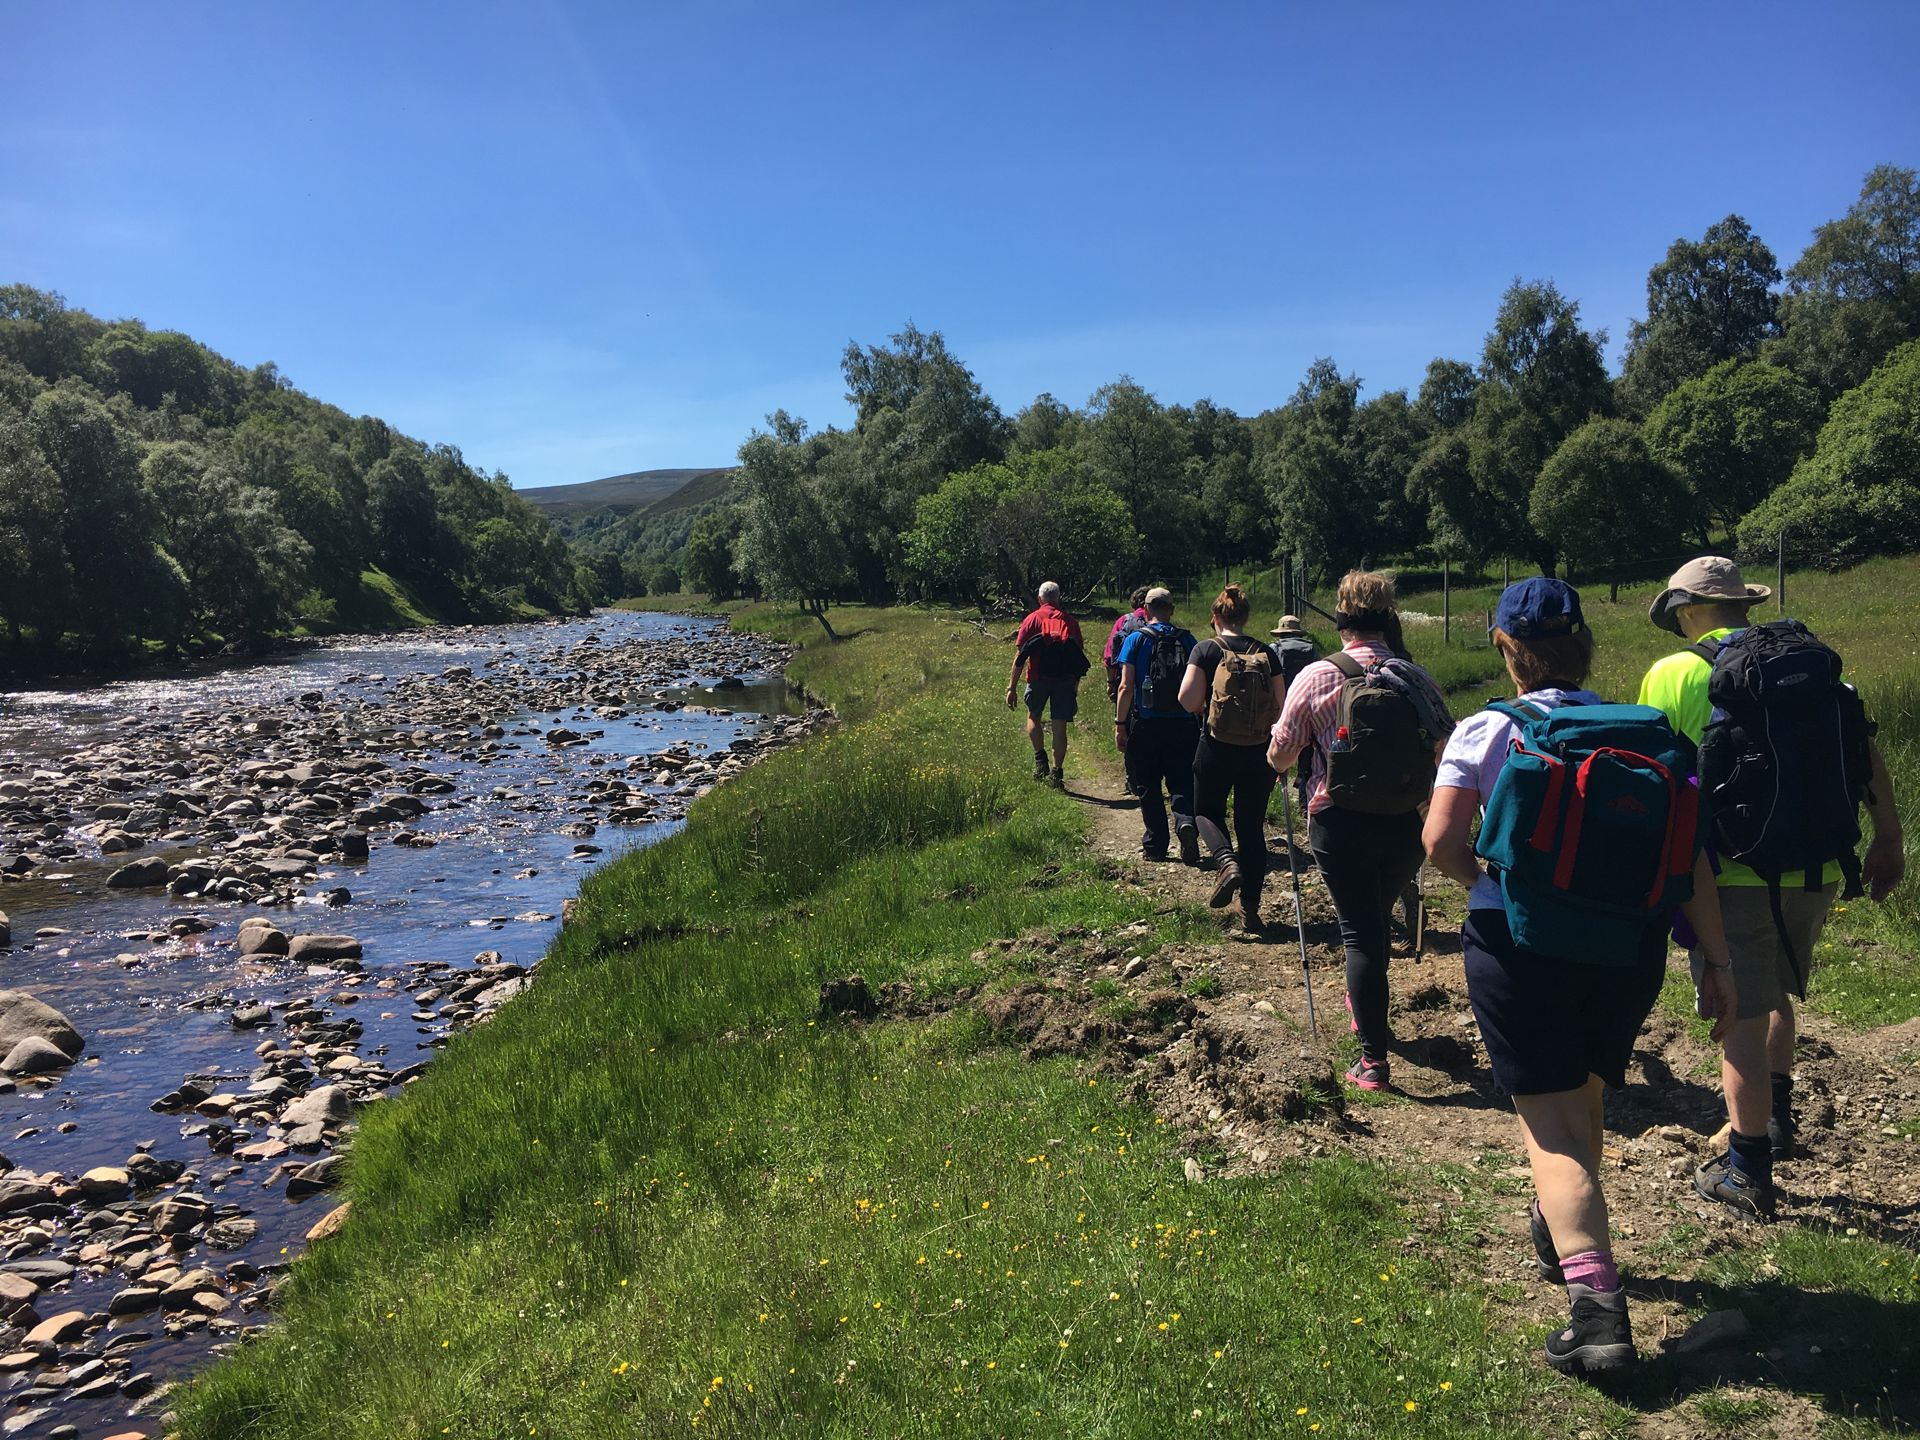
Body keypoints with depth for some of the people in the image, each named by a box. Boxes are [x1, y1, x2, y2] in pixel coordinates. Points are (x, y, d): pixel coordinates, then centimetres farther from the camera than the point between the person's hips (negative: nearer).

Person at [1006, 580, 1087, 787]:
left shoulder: (1032, 619, 4)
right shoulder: (1070, 621, 11)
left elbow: (1019, 656, -2)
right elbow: (1079, 656, 11)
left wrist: (1011, 688, 0)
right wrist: (1075, 685, 21)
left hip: (1039, 677, -1)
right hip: (1065, 679, 1)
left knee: (1033, 717, 19)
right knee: (1060, 726, 6)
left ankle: (1040, 759, 3)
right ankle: (1057, 772, 7)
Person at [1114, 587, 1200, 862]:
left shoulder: (1136, 639, -3)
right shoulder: (1187, 640, 4)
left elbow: (1126, 687, -8)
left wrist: (1119, 724, -3)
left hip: (1146, 724, -2)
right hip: (1183, 724, 2)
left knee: (1148, 787, 9)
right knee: (1181, 782, 7)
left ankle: (1155, 845, 12)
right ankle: (1186, 821, -20)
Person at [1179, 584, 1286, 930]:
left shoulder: (1206, 650, -6)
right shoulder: (1266, 654, 2)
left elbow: (1188, 700, -14)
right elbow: (1281, 707, 0)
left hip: (1216, 749, -2)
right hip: (1258, 752, 3)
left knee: (1206, 811, 19)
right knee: (1252, 827, 11)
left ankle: (1227, 861, -11)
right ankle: (1250, 908, 13)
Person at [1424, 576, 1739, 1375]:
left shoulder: (1486, 732, -8)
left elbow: (1441, 842, -17)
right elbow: (1690, 855, -2)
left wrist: (1481, 880, 4)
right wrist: (1717, 959, 4)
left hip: (1519, 944, -4)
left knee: (1553, 1129, 2)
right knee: (1584, 1096, 26)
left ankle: (1596, 1303, -13)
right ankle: (1561, 1235, 49)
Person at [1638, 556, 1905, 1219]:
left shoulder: (1675, 674, -5)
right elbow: (1868, 754, 8)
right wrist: (1888, 839, 16)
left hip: (1734, 871, -5)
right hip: (1816, 869, 5)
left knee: (1742, 1017, 3)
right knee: (1776, 995, 27)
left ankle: (1748, 1170, 8)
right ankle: (1777, 1115, 33)